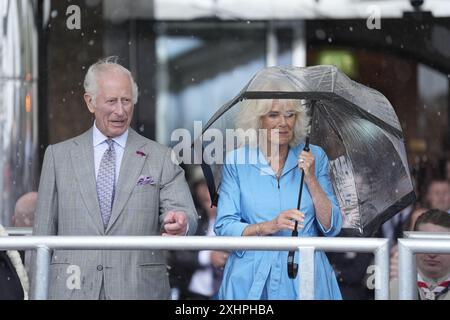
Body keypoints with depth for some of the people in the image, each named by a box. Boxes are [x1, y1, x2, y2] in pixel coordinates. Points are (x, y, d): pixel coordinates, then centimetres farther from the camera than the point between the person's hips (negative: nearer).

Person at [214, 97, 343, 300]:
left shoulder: (314, 157, 2)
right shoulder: (236, 161, -1)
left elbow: (331, 228, -1)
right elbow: (224, 228, -5)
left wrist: (311, 179, -12)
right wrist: (268, 226, -21)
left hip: (305, 277, 1)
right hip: (251, 281, -1)